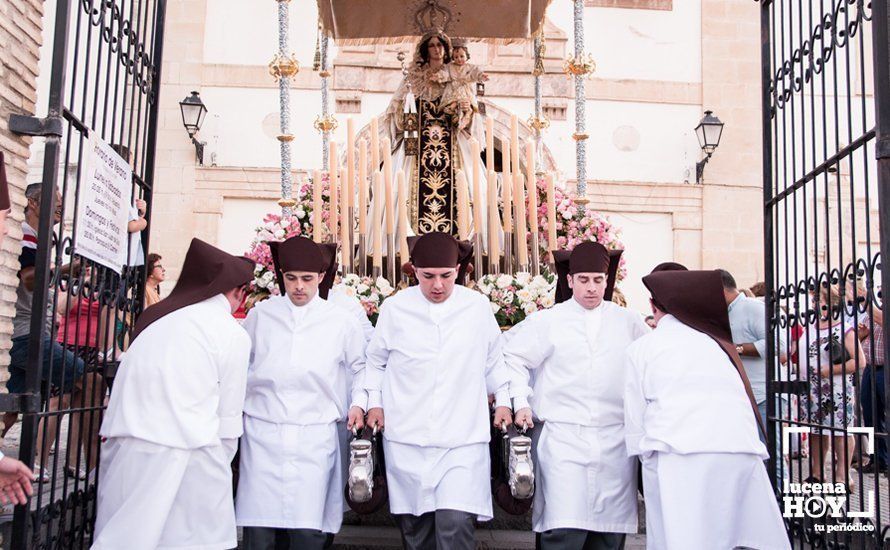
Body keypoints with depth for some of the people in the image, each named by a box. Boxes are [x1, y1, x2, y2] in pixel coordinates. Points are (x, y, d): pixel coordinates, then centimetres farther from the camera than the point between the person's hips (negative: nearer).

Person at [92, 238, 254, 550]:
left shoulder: (158, 317, 14)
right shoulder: (233, 334, -2)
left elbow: (125, 386, 15)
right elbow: (228, 417, 1)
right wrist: (219, 466, 14)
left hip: (124, 452, 6)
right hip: (181, 454, -6)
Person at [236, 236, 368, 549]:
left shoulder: (341, 321, 6)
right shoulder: (259, 315, 8)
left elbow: (359, 367, 17)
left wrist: (358, 403, 3)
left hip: (315, 439, -1)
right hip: (262, 433, 1)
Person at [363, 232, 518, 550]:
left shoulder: (478, 307, 1)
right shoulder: (394, 308, 0)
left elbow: (494, 360, 16)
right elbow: (375, 360, 14)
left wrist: (503, 401, 13)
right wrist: (375, 402, 6)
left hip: (463, 440, -1)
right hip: (406, 440, 1)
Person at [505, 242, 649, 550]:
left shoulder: (629, 322, 11)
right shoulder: (547, 322, 3)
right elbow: (513, 359, 7)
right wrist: (521, 404, 0)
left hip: (616, 441, 3)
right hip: (564, 440, -3)